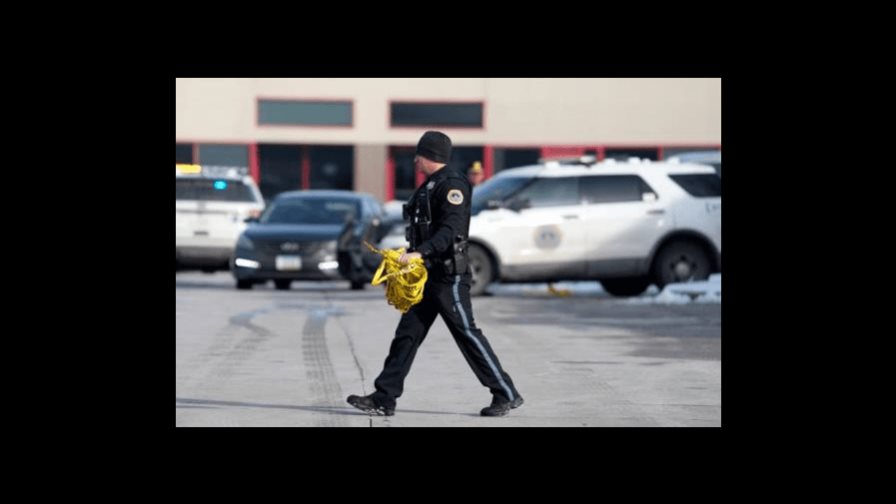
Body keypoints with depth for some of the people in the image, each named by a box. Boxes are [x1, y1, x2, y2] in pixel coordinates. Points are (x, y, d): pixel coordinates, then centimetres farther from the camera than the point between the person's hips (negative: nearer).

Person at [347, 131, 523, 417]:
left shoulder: (452, 184, -13)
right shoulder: (430, 185, 17)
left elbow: (451, 230, -24)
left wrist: (419, 253, -32)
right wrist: (409, 257, 20)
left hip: (449, 277, -10)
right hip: (429, 275, 10)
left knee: (467, 335, -6)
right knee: (407, 334, 4)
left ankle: (507, 395, 2)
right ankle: (384, 399, 2)